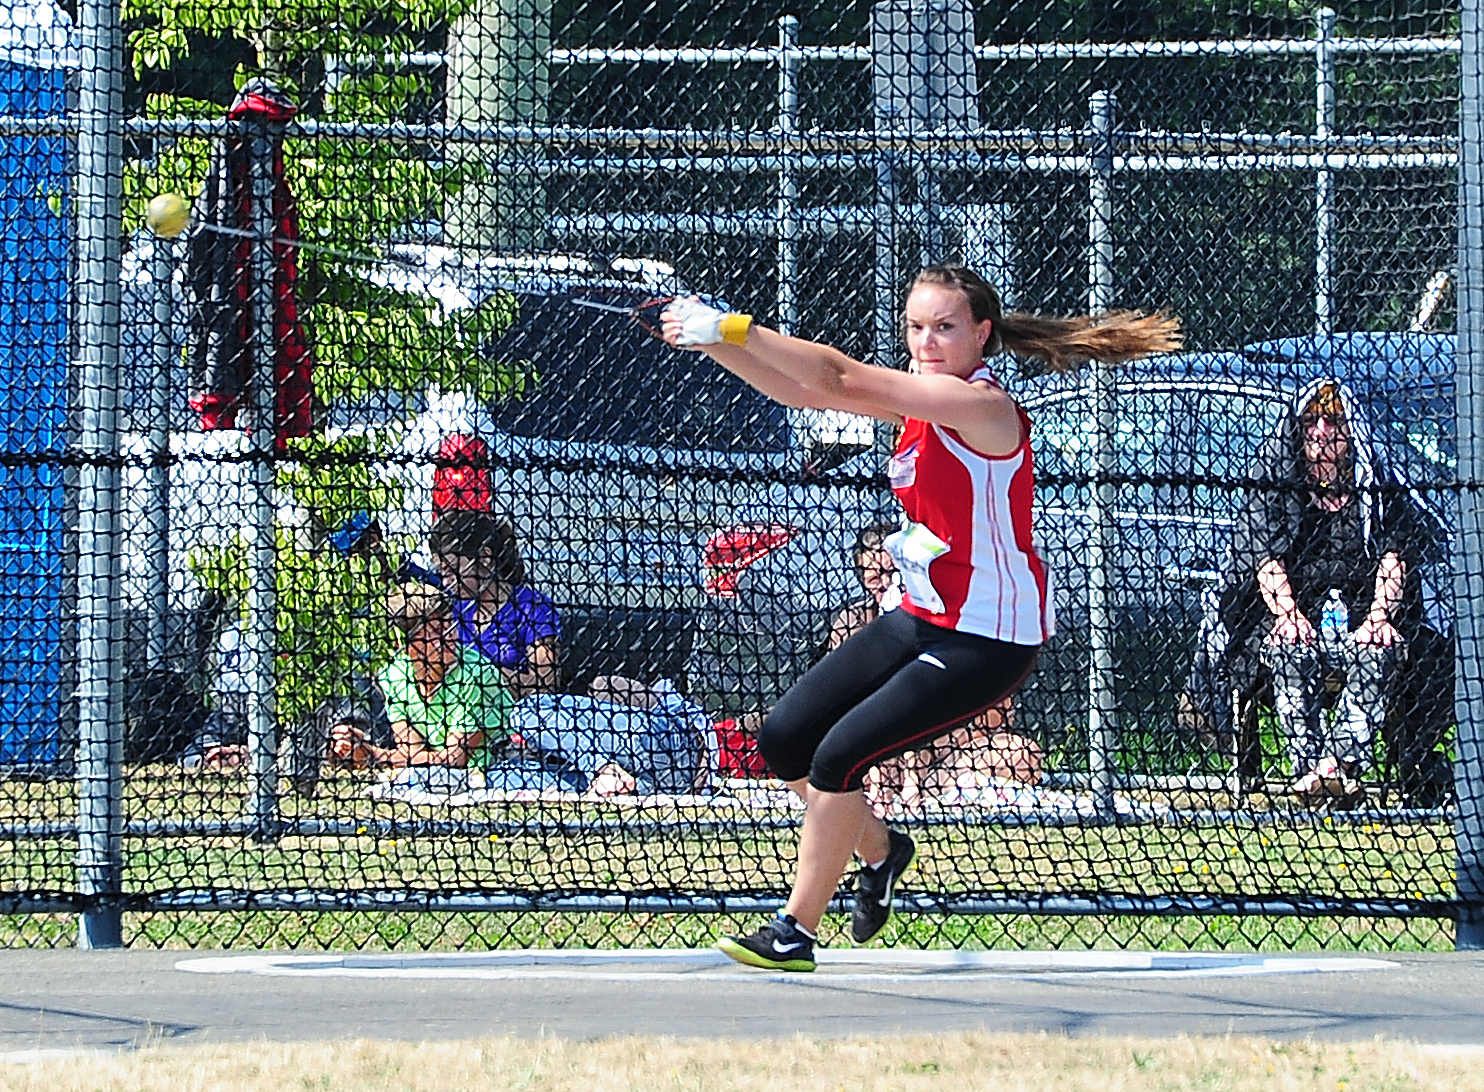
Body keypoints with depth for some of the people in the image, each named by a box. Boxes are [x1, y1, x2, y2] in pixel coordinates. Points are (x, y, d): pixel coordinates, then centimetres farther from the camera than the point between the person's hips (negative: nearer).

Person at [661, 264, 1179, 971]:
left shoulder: (982, 406, -23)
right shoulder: (920, 396, 3)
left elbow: (840, 379, -30)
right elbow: (804, 391, 1)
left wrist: (732, 327, -30)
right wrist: (711, 342, -13)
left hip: (988, 642, -9)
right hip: (921, 619, 9)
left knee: (839, 756, -15)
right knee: (784, 741, 7)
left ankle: (795, 933, -1)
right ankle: (879, 850, 32)